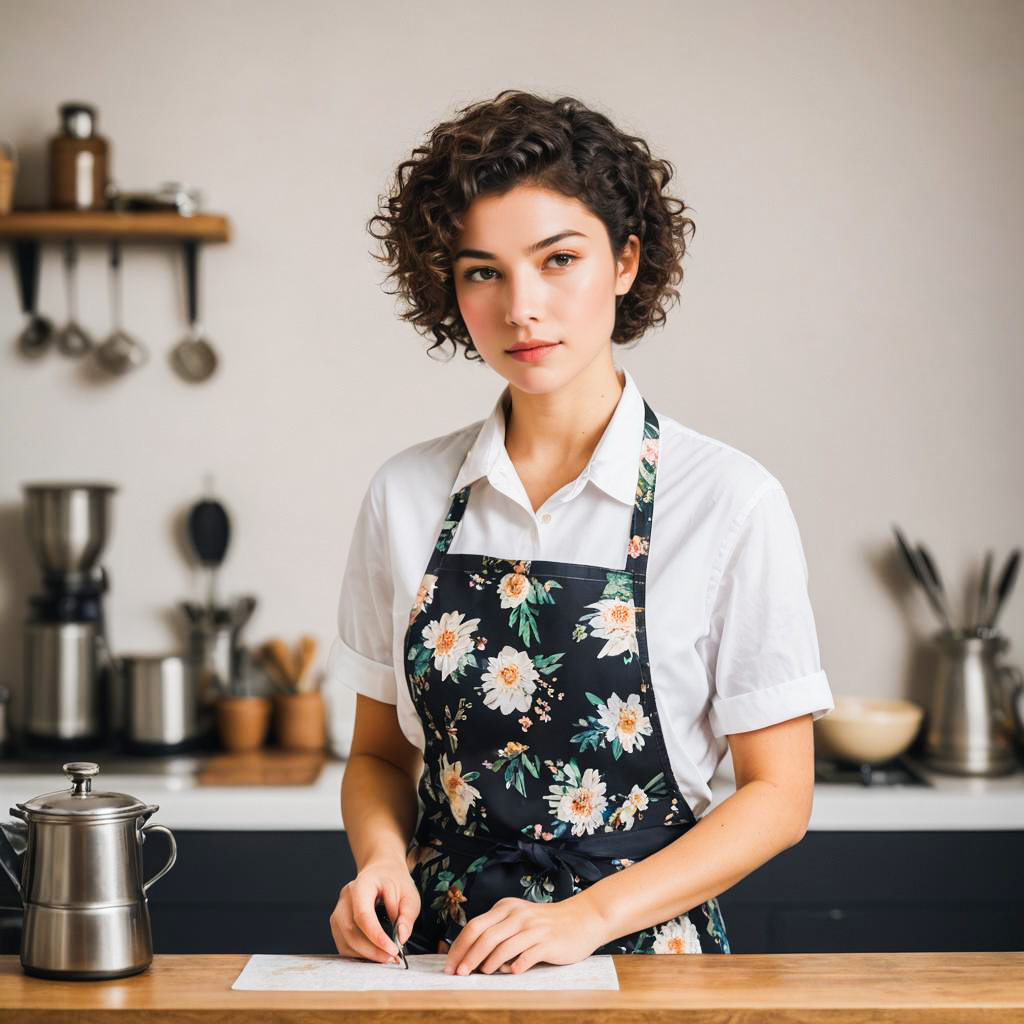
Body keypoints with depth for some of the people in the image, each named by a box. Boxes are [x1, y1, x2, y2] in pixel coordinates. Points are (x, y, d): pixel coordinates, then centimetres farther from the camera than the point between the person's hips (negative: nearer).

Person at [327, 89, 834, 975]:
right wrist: (382, 860, -6)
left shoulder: (731, 501, -4)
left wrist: (585, 917, -11)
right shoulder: (406, 495, 5)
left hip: (644, 953, -2)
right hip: (440, 953, 2)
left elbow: (778, 793, -1)